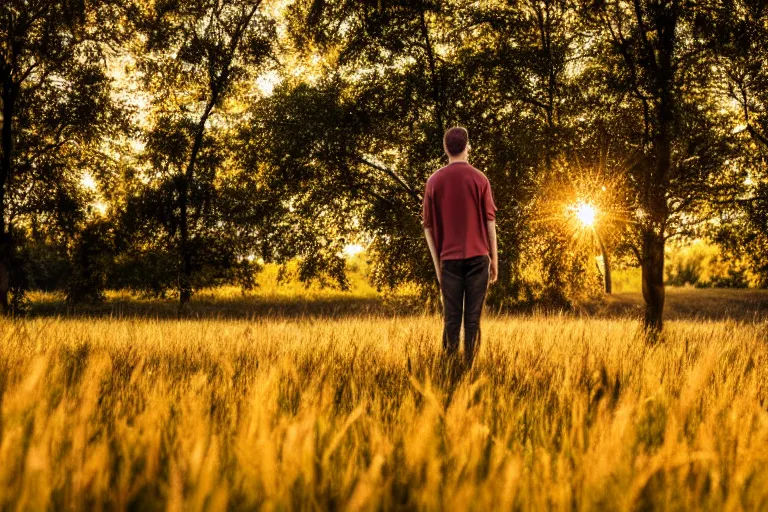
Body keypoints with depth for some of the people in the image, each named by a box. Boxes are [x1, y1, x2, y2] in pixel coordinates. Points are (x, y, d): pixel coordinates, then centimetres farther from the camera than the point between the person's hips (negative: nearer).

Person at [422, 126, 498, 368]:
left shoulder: (434, 181, 4)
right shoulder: (479, 178, -1)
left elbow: (429, 226, 5)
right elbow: (490, 221, 0)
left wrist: (437, 263, 11)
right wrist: (494, 259, 7)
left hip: (449, 258, 1)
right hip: (477, 257, -1)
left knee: (451, 318, 5)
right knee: (473, 317, 1)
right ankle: (468, 368, 0)